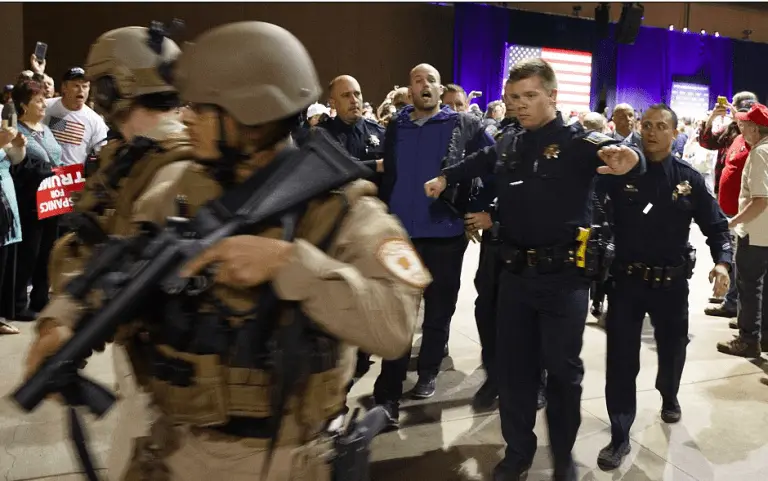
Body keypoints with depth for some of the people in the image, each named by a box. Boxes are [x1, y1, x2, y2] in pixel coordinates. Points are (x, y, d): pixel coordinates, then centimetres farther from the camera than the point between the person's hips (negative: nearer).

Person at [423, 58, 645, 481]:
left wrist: (629, 159, -48)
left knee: (561, 367, 8)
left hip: (564, 275, -5)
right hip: (515, 272, 5)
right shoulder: (506, 146, 8)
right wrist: (445, 177, 25)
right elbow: (477, 163, 29)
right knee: (512, 364, 12)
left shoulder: (578, 140, -8)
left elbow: (617, 152, -27)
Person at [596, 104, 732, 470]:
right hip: (626, 279, -2)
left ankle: (669, 397, 54)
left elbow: (716, 225, 2)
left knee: (672, 349, 22)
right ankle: (620, 437, 14)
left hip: (671, 282, 2)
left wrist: (722, 262, -14)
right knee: (621, 360, 1)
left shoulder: (688, 178, -1)